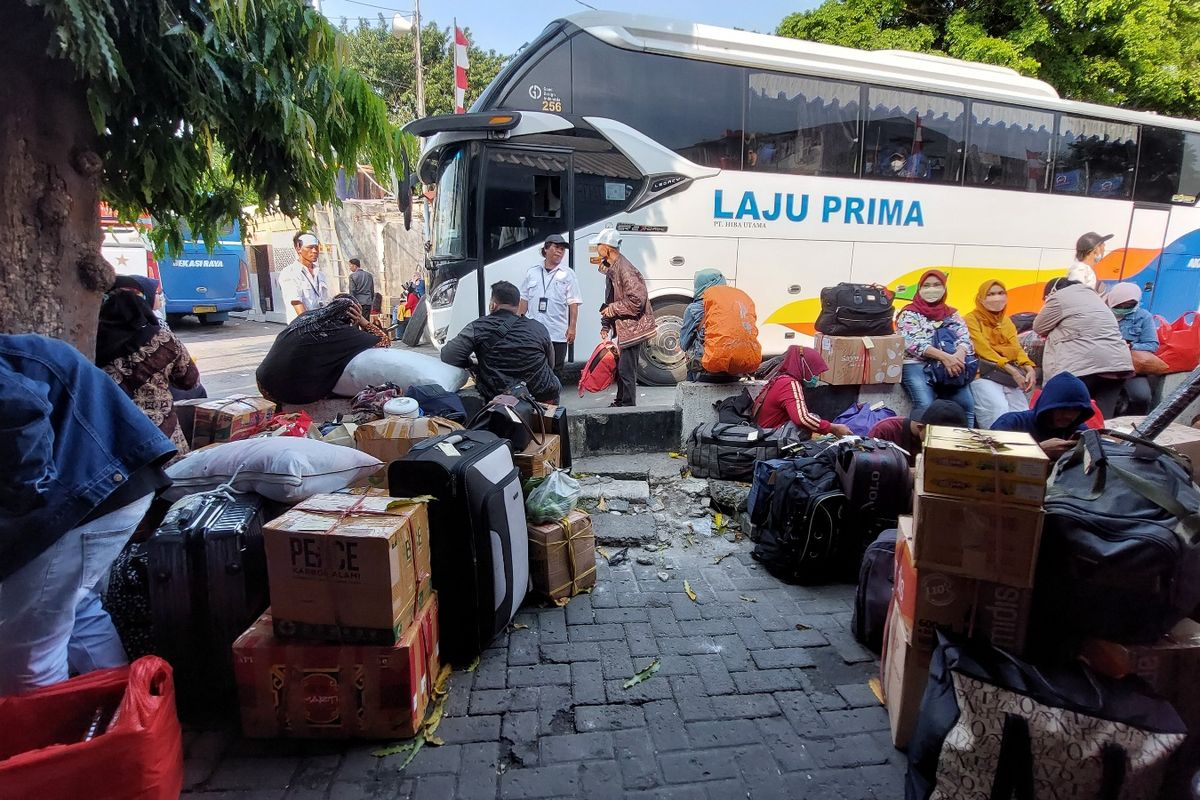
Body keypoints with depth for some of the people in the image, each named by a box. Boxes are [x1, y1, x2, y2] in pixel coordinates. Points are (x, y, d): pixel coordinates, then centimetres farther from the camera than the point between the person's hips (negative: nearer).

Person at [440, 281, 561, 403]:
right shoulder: (539, 328, 4)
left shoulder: (477, 328, -3)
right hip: (542, 397, 1)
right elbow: (550, 364, 13)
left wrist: (472, 365, 11)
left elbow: (448, 356, -8)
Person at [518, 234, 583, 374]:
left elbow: (573, 304, -2)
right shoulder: (532, 272, 10)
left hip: (558, 334, -2)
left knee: (555, 371, 5)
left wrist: (572, 327, -9)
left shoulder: (568, 274, 1)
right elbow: (524, 300, 15)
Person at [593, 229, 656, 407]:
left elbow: (637, 300, -26)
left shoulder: (624, 269, -20)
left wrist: (612, 309, -16)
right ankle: (620, 403, 32)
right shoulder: (611, 269, 13)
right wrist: (605, 325, 14)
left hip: (633, 328, -10)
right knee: (620, 367, 19)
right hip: (623, 328, 10)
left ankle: (628, 407, 3)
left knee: (626, 370, -6)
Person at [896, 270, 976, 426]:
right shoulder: (909, 313, 8)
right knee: (925, 406, -31)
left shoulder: (952, 314, 22)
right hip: (916, 366, -3)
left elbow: (964, 338, 7)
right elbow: (912, 343, -8)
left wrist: (958, 355, -19)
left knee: (966, 404, -22)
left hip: (951, 366, 4)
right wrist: (944, 356, -21)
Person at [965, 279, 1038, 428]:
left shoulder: (1006, 321, 20)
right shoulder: (971, 319, 0)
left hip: (1010, 375, 6)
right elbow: (984, 350, -11)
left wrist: (1029, 368, -13)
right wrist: (1012, 371, -20)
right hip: (984, 374, -6)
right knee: (999, 411, -28)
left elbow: (1016, 348, 8)